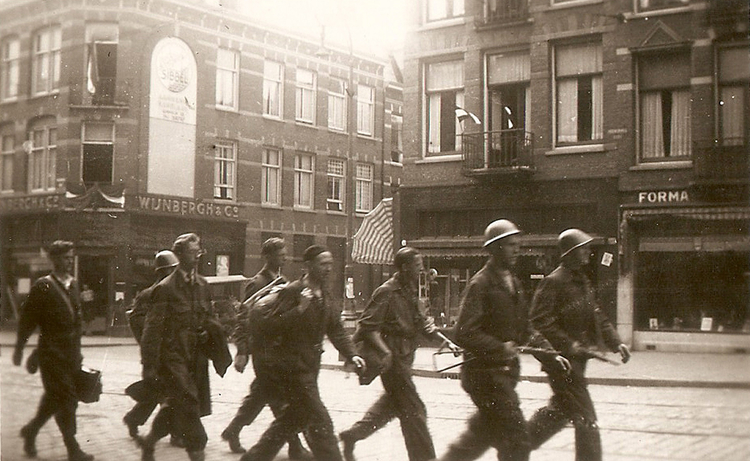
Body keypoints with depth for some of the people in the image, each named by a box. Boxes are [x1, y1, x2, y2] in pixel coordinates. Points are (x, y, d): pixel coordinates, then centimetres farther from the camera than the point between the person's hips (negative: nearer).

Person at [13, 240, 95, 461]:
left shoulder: (73, 285, 11)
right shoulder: (43, 286, -9)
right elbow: (27, 319, -7)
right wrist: (19, 349, -7)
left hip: (71, 352, 7)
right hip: (52, 352, -7)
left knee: (54, 397, 15)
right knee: (65, 398, -5)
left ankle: (31, 430, 35)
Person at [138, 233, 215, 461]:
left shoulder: (202, 285, 9)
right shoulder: (166, 288, -11)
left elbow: (209, 319, 19)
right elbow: (153, 329, -11)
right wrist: (150, 366, -13)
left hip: (196, 358, 7)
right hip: (173, 356, -6)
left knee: (175, 407, 15)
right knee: (188, 406, -9)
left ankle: (149, 441, 35)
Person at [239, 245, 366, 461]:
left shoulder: (324, 294, 11)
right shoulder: (292, 292, -15)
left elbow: (336, 328, 10)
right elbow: (271, 327, -20)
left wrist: (351, 354, -4)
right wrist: (300, 309, -29)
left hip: (308, 365, 9)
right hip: (290, 364, -9)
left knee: (297, 416, 18)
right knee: (319, 421, -8)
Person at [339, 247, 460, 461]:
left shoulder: (410, 292, 12)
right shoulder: (387, 292, -16)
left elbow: (422, 323, 17)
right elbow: (368, 326, -19)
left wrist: (447, 341, 8)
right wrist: (386, 352, -29)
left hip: (404, 357, 10)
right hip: (393, 358, -10)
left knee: (392, 403, 20)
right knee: (414, 411, -4)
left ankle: (352, 435, 29)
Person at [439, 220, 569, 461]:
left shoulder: (514, 283, 14)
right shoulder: (480, 284, -13)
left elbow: (525, 329, 20)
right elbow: (464, 334, -19)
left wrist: (550, 353, 9)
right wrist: (500, 347, -25)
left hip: (506, 371, 9)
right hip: (485, 371, -9)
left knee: (481, 434, 18)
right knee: (515, 439, -7)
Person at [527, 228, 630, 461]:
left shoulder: (582, 281, 15)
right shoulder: (554, 282, -14)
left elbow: (597, 317, 18)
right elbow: (541, 322, -20)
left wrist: (616, 343, 6)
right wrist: (568, 345, -24)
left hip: (577, 358, 10)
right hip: (561, 359, -10)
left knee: (560, 411, 21)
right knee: (585, 418, -7)